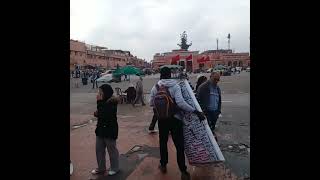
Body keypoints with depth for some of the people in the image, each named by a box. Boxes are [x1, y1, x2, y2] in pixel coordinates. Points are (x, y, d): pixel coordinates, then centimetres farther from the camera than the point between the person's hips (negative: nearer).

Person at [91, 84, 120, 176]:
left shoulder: (111, 103, -19)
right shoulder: (102, 102, 4)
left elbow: (103, 114, -28)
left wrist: (99, 102, -24)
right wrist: (96, 113, -6)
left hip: (110, 130, -8)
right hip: (100, 129, 8)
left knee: (112, 150, 9)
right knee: (99, 150, 17)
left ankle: (114, 168, 28)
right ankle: (101, 168, 34)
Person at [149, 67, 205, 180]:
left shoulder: (155, 87, -2)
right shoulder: (175, 86, -12)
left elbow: (151, 104, 2)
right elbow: (180, 103, -23)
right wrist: (195, 111, -19)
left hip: (162, 119, 3)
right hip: (175, 119, -3)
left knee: (163, 142, 20)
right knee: (179, 145, 5)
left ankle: (163, 165, 35)